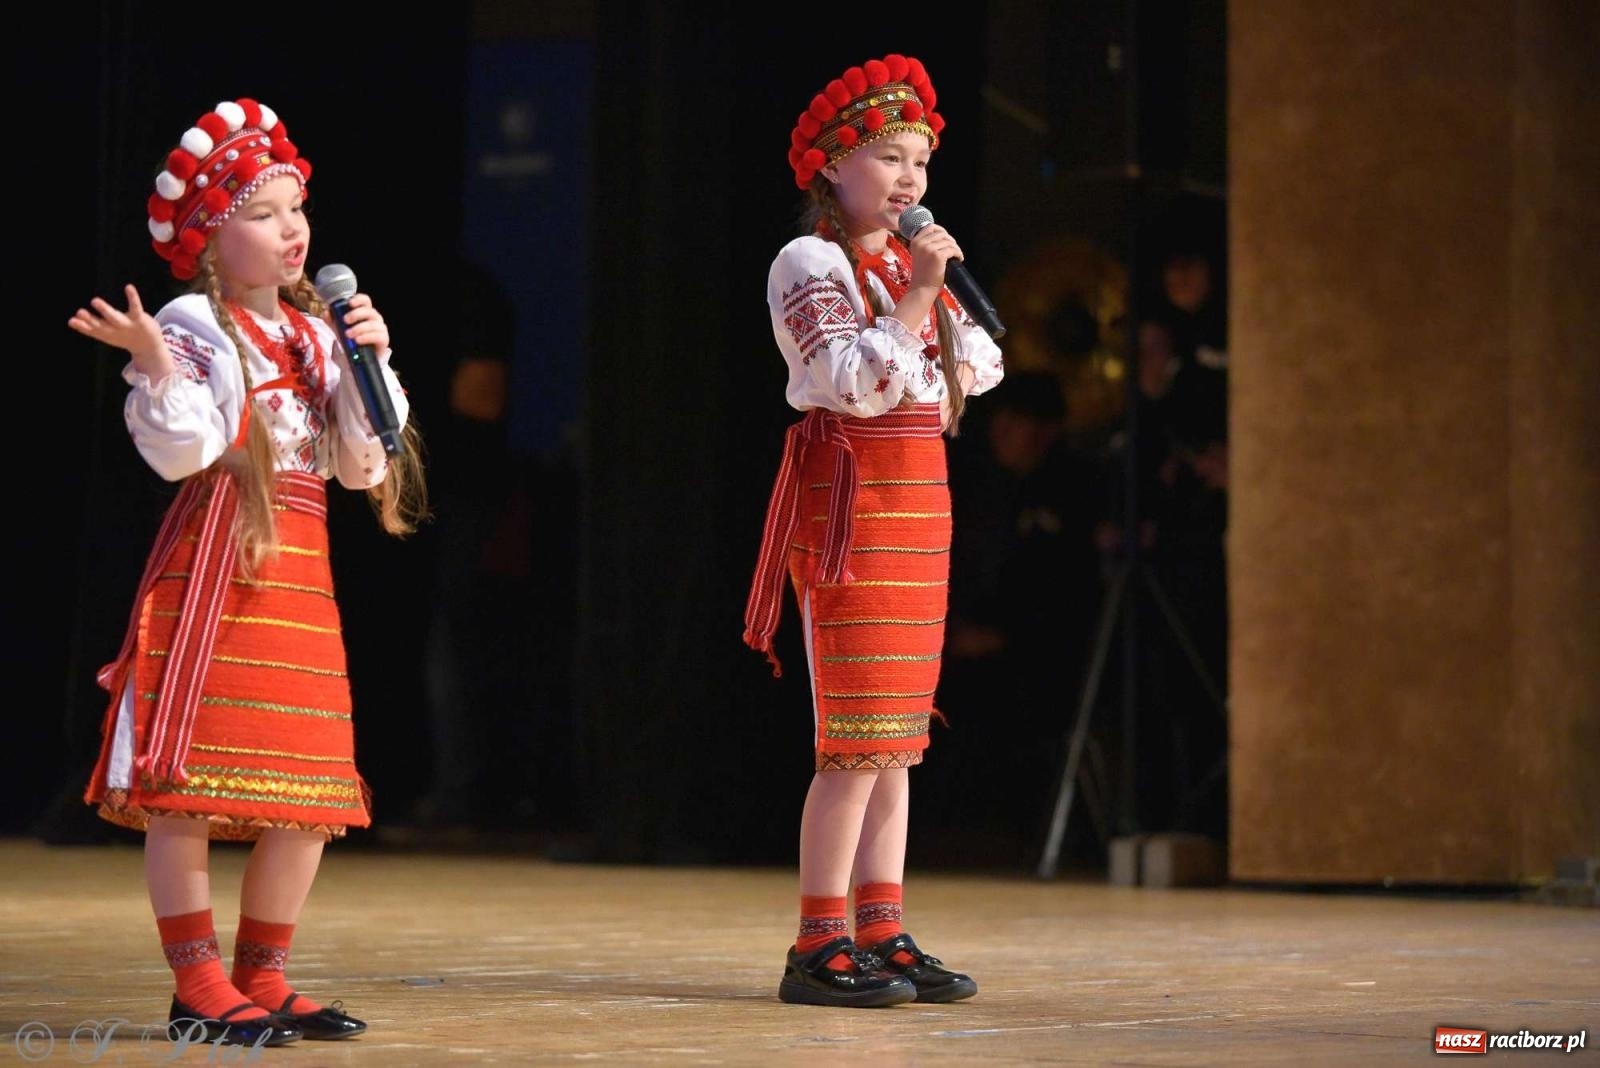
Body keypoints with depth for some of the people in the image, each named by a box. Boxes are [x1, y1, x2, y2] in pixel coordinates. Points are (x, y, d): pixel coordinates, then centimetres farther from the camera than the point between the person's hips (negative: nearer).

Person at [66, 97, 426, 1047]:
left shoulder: (317, 334, 16)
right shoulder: (195, 325, -4)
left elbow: (366, 463, 13)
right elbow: (180, 449, -14)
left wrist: (373, 359, 4)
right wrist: (153, 362, -26)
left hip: (303, 573, 7)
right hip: (215, 561, -7)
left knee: (312, 794, 7)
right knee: (187, 784, -8)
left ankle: (263, 978, 16)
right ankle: (199, 987, -4)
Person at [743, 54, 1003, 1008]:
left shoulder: (910, 259, 16)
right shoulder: (810, 263, -7)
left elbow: (984, 358, 24)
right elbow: (854, 384, -19)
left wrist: (961, 369, 4)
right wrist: (916, 298, -23)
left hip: (919, 501, 8)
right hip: (852, 499, -8)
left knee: (899, 736, 8)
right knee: (859, 740, -11)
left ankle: (882, 932, 11)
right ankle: (820, 948, -8)